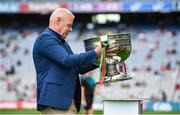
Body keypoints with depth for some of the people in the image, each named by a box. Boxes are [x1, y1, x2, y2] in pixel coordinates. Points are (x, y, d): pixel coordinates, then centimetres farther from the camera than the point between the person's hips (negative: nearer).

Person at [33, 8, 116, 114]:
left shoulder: (63, 43, 24)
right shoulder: (45, 39, -8)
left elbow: (78, 67, 25)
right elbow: (67, 60, -19)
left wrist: (100, 58, 13)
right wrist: (95, 53, -18)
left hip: (69, 100, 10)